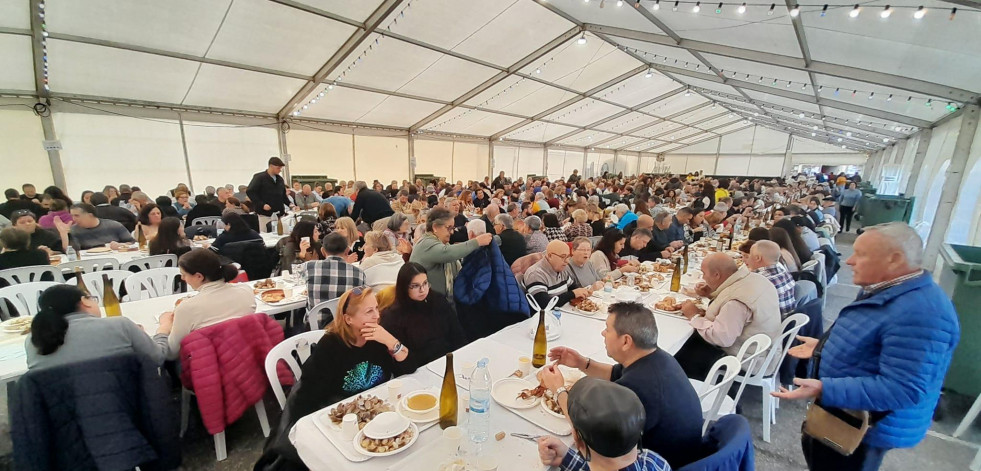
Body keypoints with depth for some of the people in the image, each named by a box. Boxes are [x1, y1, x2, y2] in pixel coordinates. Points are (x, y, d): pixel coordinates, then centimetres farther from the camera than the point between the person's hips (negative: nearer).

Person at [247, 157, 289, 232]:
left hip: (279, 214, 5)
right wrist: (262, 204, -17)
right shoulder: (259, 177, -4)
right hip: (265, 214, -5)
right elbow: (250, 192, -8)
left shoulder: (280, 179, 14)